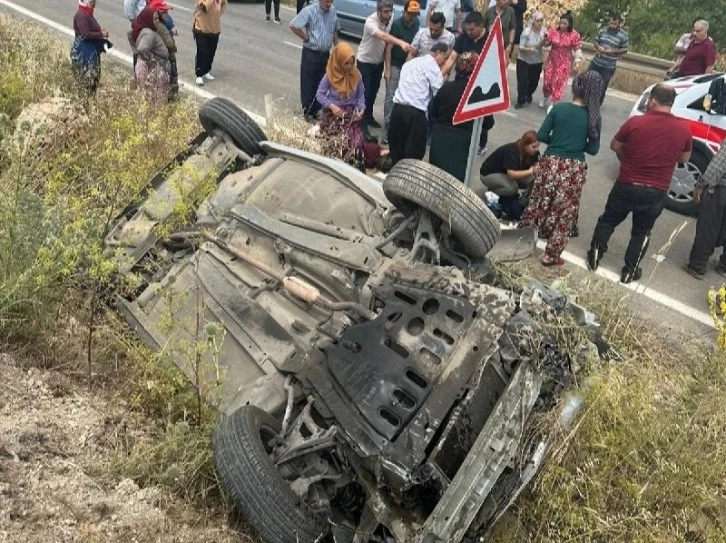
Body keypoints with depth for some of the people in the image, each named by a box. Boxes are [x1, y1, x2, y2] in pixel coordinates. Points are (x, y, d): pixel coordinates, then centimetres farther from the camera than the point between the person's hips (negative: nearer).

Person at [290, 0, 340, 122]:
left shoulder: (333, 11, 4)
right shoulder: (309, 11, -14)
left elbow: (335, 30, 17)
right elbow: (293, 26, -18)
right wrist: (307, 38, -12)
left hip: (325, 54, 5)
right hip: (310, 53, -5)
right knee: (308, 84, 2)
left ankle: (316, 111, 24)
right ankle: (308, 113, 12)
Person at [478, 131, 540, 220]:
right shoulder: (511, 151, -33)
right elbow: (512, 174, -41)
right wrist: (531, 171, -48)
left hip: (505, 174, 8)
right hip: (489, 173, -8)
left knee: (533, 180, -15)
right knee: (512, 187, -35)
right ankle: (483, 190, -11)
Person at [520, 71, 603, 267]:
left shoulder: (559, 108, -5)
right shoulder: (594, 117, -4)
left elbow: (541, 136, -4)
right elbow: (593, 149, -2)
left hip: (551, 163, 1)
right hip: (574, 169, -1)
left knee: (538, 204, 16)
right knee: (564, 213, 9)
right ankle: (551, 256, 15)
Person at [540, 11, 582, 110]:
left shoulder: (574, 35, -14)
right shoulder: (553, 31, -8)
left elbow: (577, 50, -7)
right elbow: (546, 44, 4)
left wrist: (576, 63, -13)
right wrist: (546, 39, -19)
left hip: (564, 63, -3)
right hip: (552, 61, 3)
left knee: (559, 83, -3)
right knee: (547, 80, 11)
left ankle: (553, 103, 8)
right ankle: (545, 97, 39)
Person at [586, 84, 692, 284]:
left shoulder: (635, 122, -13)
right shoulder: (683, 131, -6)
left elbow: (614, 146, 2)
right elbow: (684, 158, 10)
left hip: (626, 186, -1)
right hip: (656, 192, 1)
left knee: (608, 221, 20)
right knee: (641, 232, 18)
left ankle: (594, 258, 28)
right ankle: (630, 271, 24)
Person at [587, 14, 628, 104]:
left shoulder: (623, 35, -9)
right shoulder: (603, 30, 0)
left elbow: (625, 50, -5)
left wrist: (613, 51, -21)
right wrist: (598, 47, -14)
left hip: (609, 67, -4)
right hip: (596, 62, 4)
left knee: (602, 87, 1)